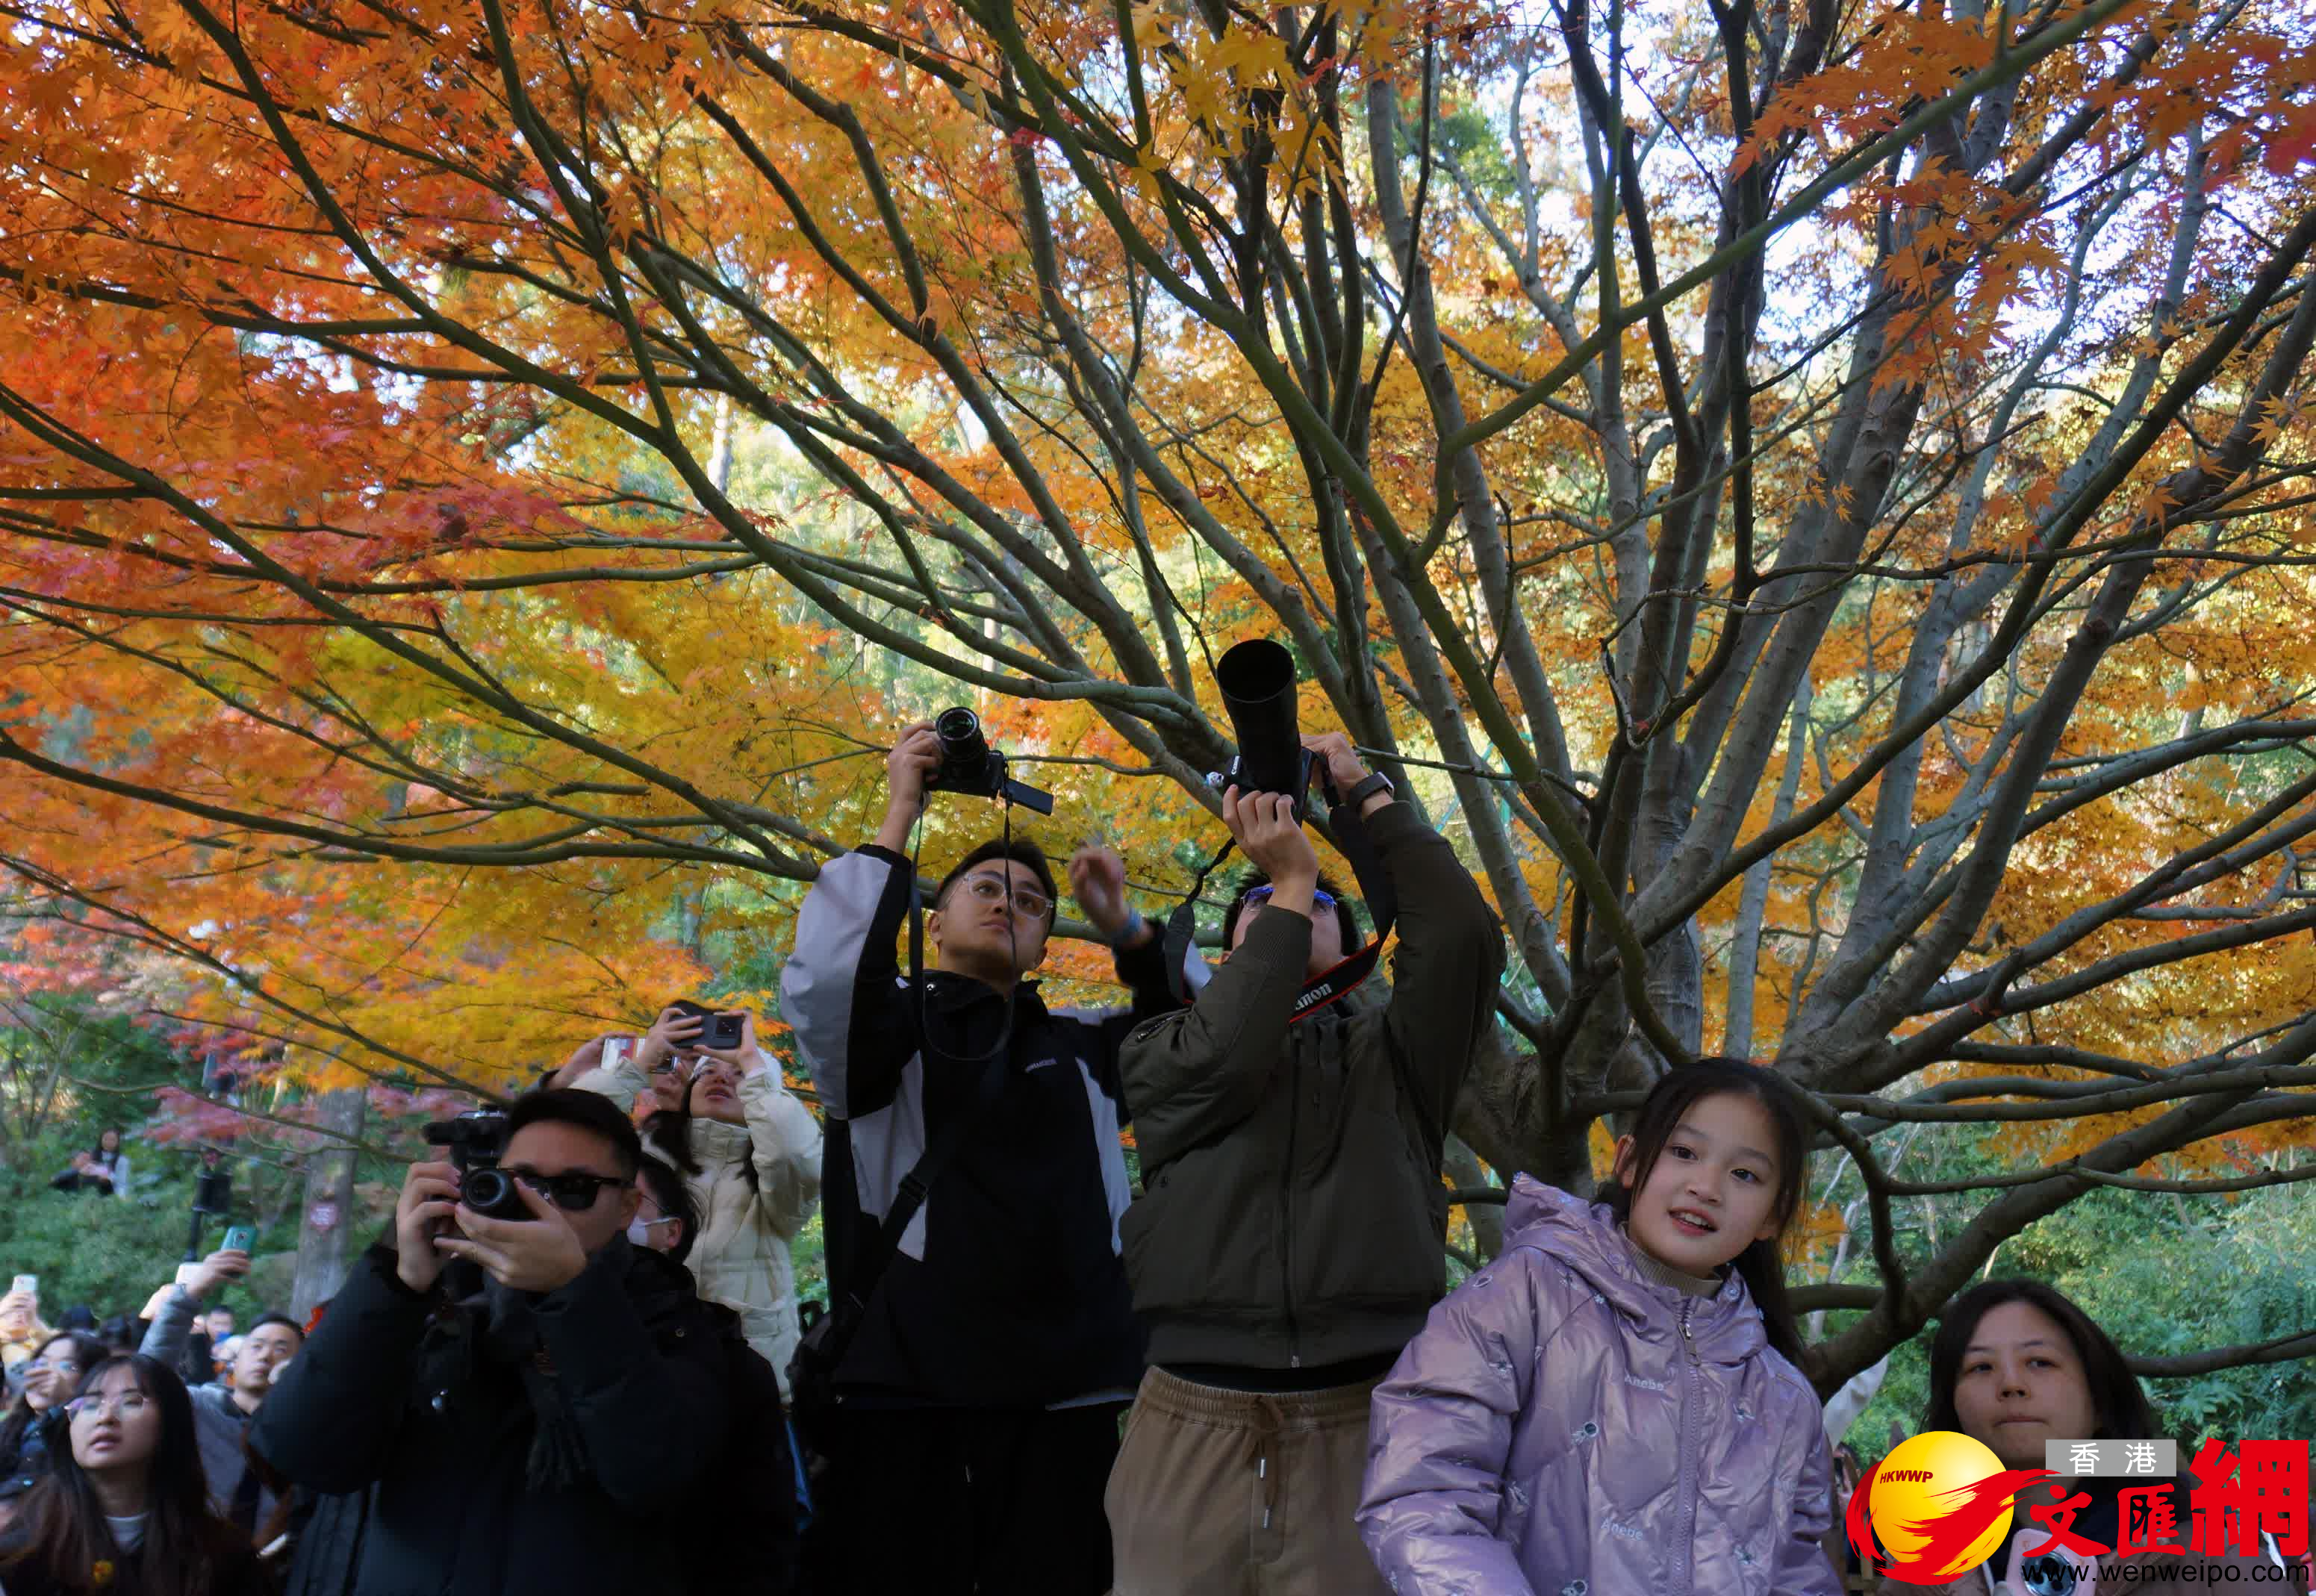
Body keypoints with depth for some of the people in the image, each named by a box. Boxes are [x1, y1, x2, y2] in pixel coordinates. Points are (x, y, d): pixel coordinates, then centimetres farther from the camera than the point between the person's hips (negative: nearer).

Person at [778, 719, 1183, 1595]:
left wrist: (1122, 926, 6)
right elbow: (819, 980, -14)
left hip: (1066, 1399, 3)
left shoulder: (1081, 1046, 16)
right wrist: (899, 816, -10)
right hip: (906, 1398, -3)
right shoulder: (888, 1027, 5)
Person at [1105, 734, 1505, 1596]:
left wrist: (1365, 792, 3)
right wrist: (1286, 878, -3)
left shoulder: (1388, 1052, 14)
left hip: (1361, 1419, 0)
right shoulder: (1162, 1053, 13)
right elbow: (1224, 1062, -10)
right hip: (1193, 1423, 0)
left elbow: (1463, 936, -3)